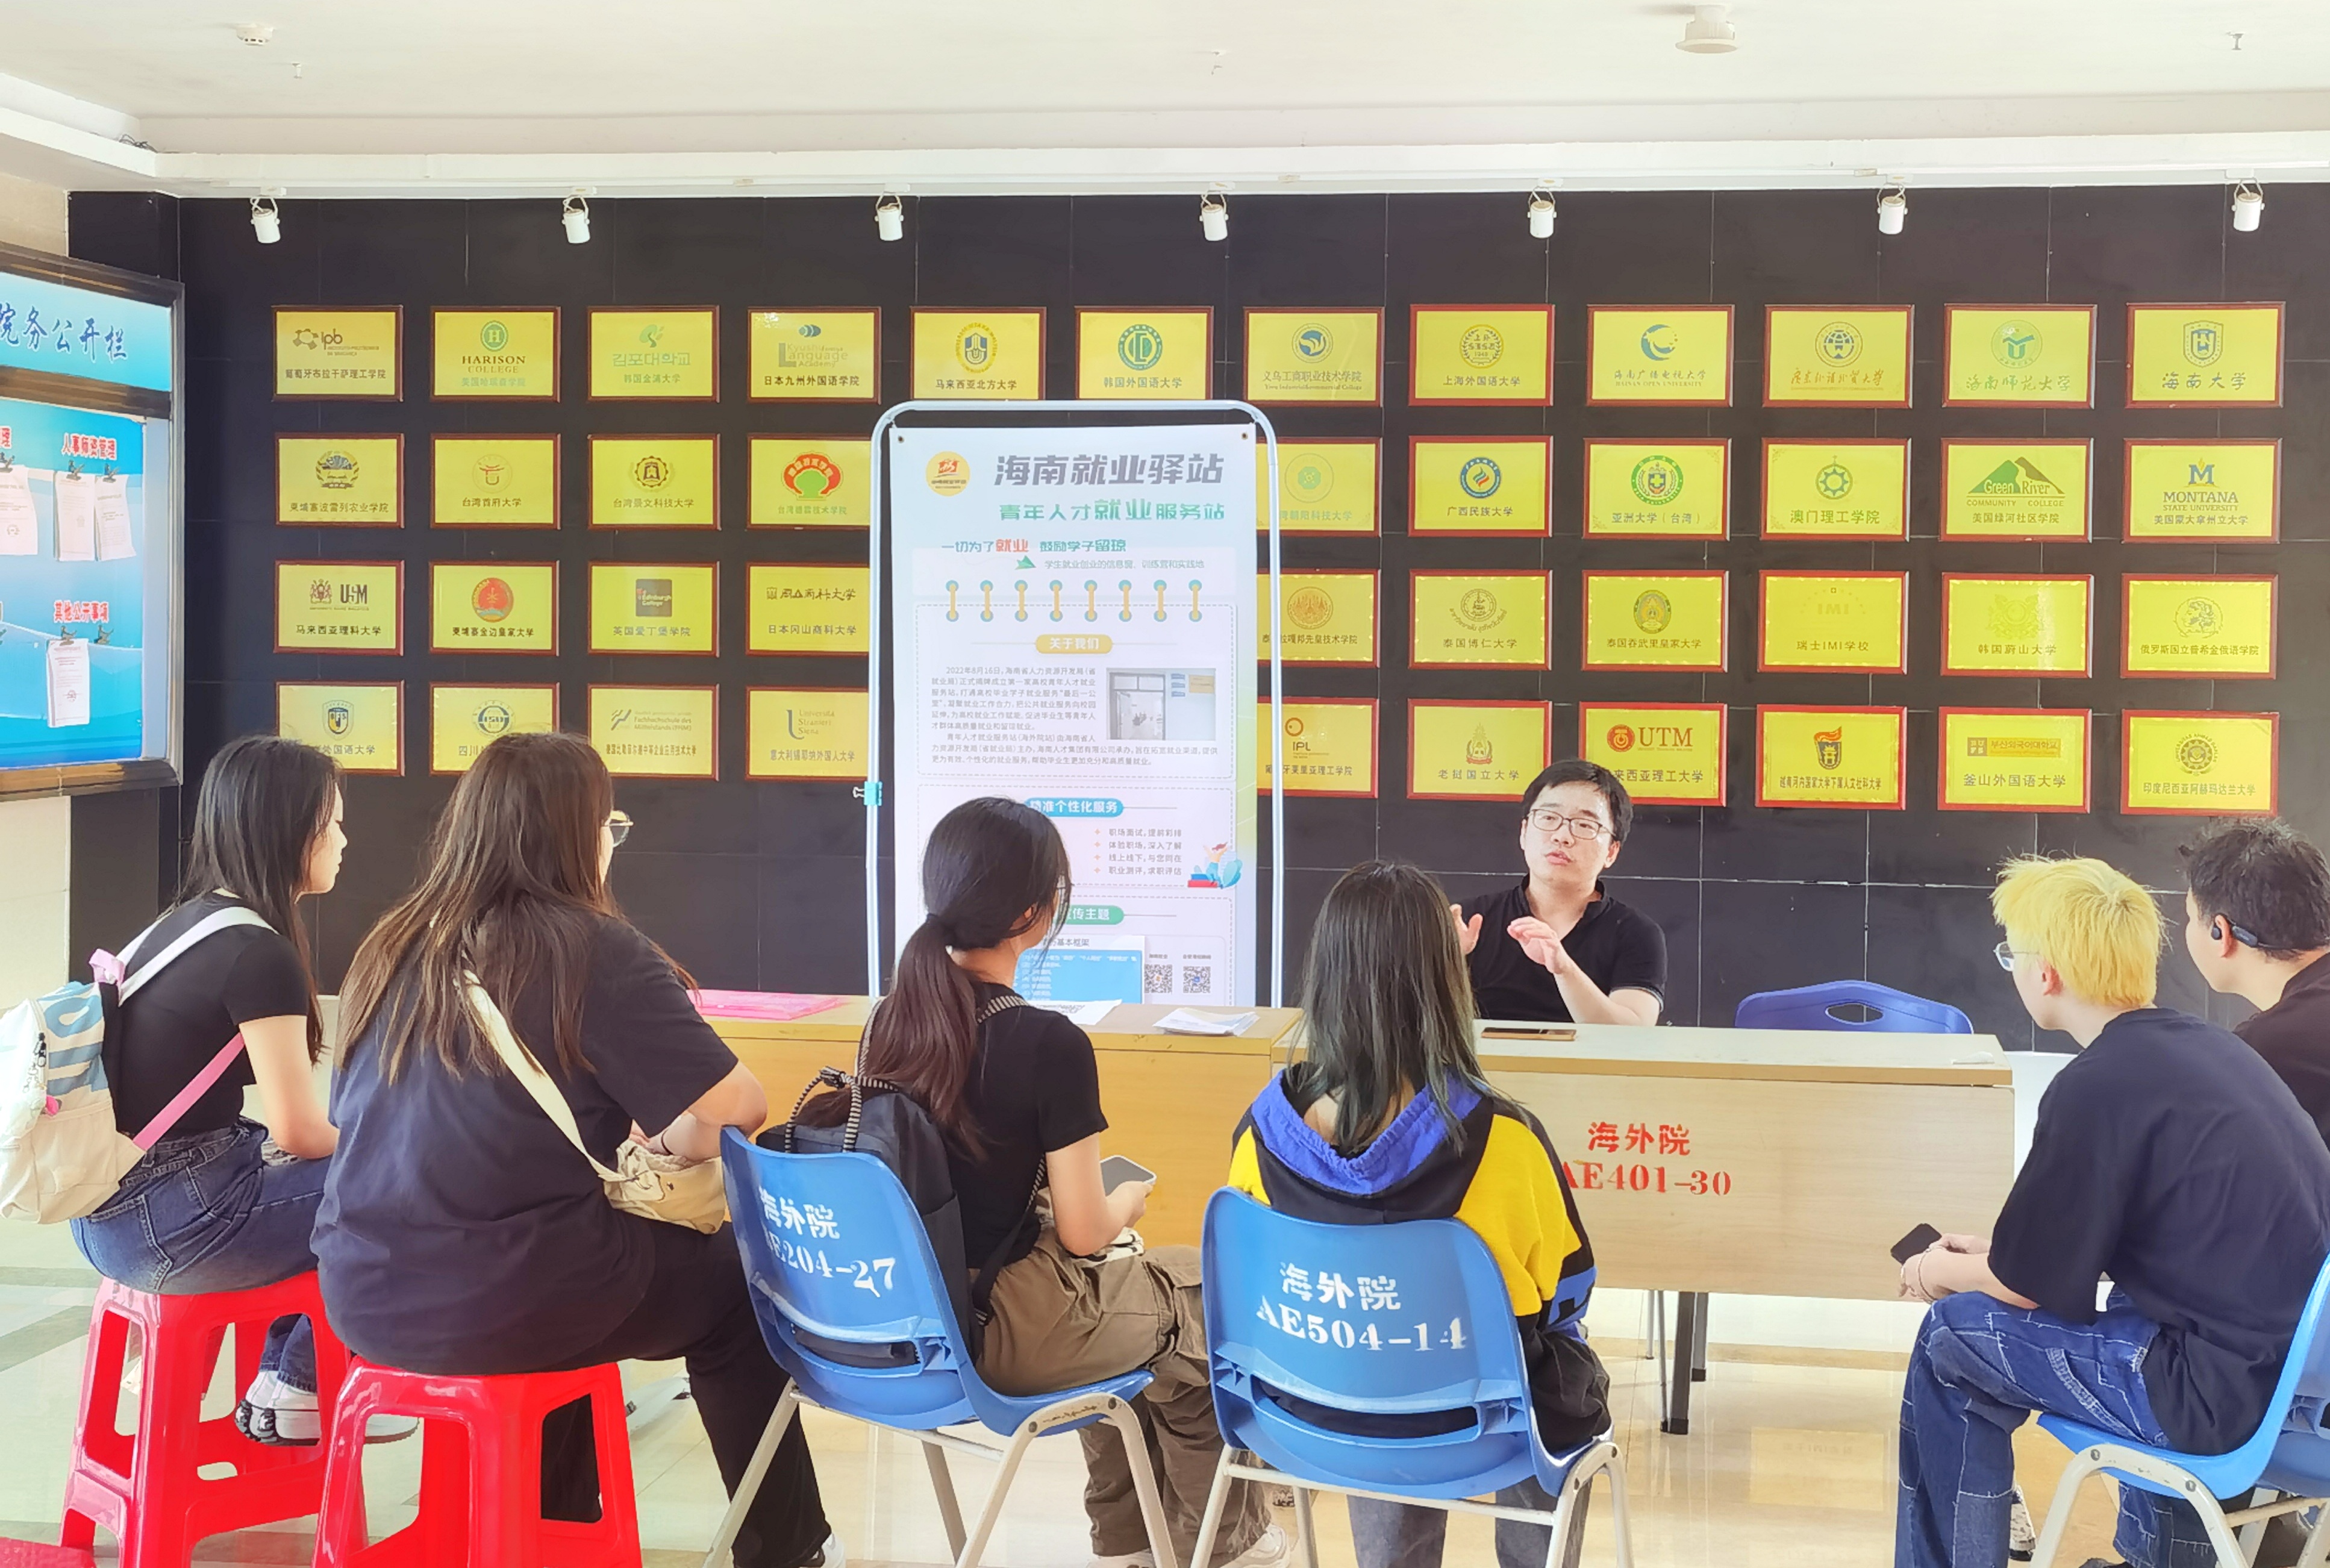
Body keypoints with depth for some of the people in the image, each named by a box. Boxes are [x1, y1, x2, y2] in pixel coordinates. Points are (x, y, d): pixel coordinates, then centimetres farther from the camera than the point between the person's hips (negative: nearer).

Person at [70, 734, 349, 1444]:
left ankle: (288, 1385, 20)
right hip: (167, 1228, -10)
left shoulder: (180, 922, 12)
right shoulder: (258, 954, -16)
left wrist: (348, 1137, 11)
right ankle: (296, 1386, 10)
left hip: (110, 1211, 10)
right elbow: (298, 1131, -14)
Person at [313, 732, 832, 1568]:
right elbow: (736, 1108, -14)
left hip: (367, 1294, 7)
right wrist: (664, 1142, 8)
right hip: (506, 1307, -6)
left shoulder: (394, 947, 8)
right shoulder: (593, 950, -11)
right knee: (730, 1281, 19)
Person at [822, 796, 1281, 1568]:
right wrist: (1129, 1200, 5)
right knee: (1203, 1302, 18)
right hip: (1002, 1330, -7)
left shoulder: (891, 1019, -3)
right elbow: (1083, 1231, -17)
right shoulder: (1049, 1045, -23)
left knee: (1121, 1284, 31)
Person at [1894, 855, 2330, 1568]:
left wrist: (1940, 1273, 14)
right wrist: (1989, 1253, 26)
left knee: (1953, 1336, 3)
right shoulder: (2207, 1047, 9)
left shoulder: (2099, 1087, -16)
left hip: (2223, 1390, -9)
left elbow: (2028, 1284, -5)